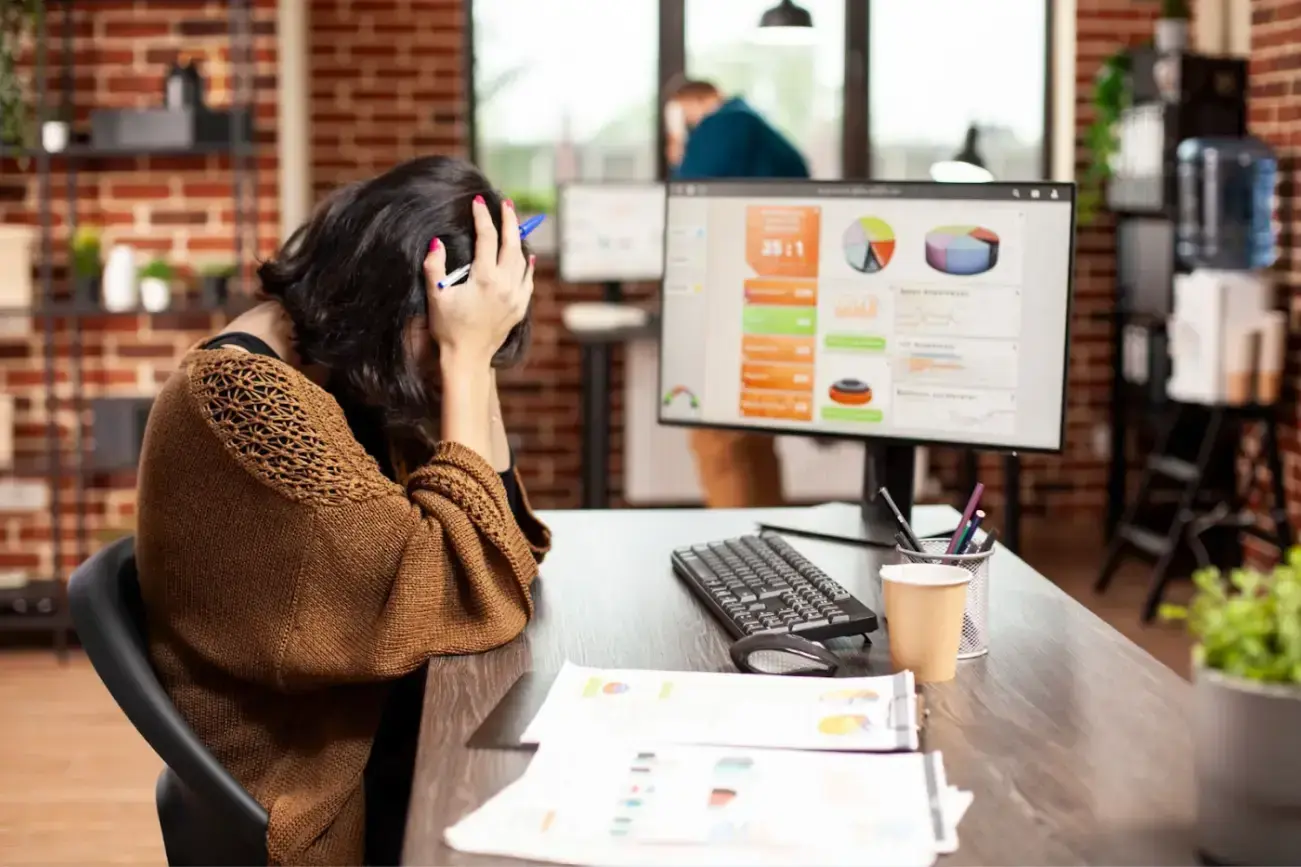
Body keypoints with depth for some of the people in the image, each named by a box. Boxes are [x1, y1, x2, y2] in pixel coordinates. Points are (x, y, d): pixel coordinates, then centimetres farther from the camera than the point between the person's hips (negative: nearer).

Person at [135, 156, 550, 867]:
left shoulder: (333, 360, 3)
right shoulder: (249, 396, -24)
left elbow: (496, 534, 3)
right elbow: (464, 597, -25)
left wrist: (470, 360, -5)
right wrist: (466, 357, -22)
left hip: (376, 714, 8)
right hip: (322, 791, -8)